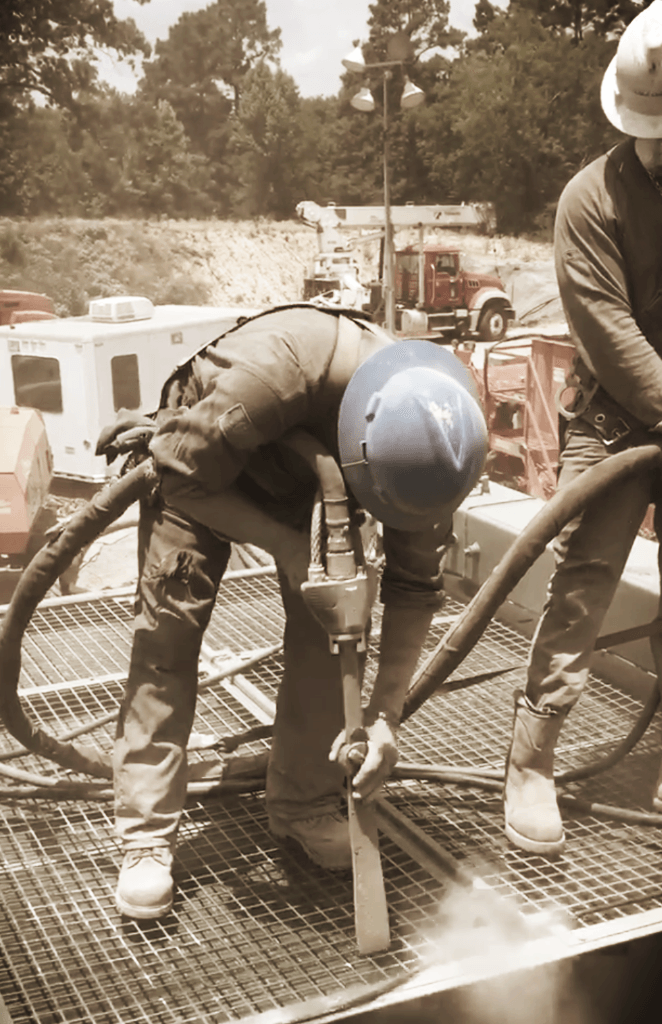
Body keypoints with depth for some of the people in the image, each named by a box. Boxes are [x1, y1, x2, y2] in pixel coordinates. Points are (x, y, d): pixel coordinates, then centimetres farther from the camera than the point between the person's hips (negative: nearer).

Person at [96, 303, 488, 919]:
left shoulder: (425, 438, -28)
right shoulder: (277, 369, -45)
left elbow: (416, 586, -19)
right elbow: (182, 475, -31)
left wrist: (385, 712, -23)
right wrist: (288, 547, -35)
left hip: (308, 473, 4)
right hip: (200, 458, -3)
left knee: (326, 625, -8)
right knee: (170, 622, -13)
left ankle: (304, 804, 10)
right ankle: (146, 834, -5)